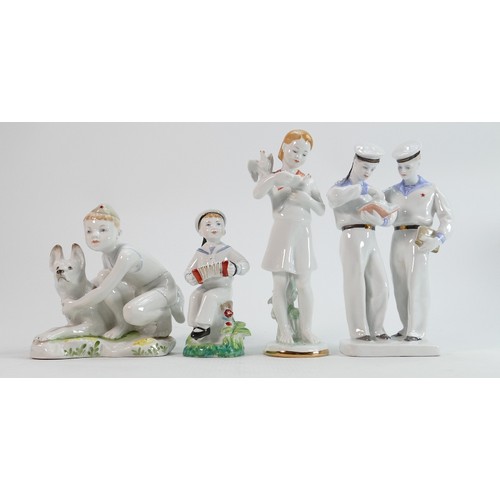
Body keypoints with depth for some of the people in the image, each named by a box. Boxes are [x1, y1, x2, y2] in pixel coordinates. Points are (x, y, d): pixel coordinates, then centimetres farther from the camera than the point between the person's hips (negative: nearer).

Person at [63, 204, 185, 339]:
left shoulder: (126, 255, -29)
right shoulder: (106, 256, -2)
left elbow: (103, 292, -31)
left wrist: (74, 305, -21)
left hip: (164, 288, -8)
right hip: (141, 292, 8)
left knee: (132, 312, -35)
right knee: (103, 278, -6)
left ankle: (164, 313, -3)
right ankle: (123, 323, 2)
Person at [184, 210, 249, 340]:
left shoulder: (227, 250, -1)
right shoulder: (200, 253, 6)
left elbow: (245, 264, -5)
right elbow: (188, 273, 7)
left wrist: (234, 268, -27)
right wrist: (194, 277, -16)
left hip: (223, 288, -3)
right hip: (205, 287, 3)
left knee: (210, 296, -31)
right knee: (195, 295, -24)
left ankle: (203, 325, -28)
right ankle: (197, 325, -18)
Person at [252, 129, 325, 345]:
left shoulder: (307, 180, 10)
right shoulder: (272, 177, 4)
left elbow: (321, 210, 7)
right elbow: (257, 194, -18)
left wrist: (307, 199, -10)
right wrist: (278, 177, -25)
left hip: (302, 234, 1)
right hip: (281, 234, -1)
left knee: (303, 283, -2)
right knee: (280, 283, -2)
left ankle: (306, 329, 8)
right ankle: (284, 330, 7)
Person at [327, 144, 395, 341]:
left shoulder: (372, 191, 22)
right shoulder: (341, 186, 4)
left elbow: (387, 217, 8)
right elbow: (333, 196, -25)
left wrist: (376, 206, -14)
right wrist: (361, 188, -15)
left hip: (371, 240, 6)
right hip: (352, 238, -6)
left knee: (380, 286, 4)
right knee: (356, 285, -5)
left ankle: (376, 328, 15)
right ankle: (359, 330, 4)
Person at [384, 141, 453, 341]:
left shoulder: (431, 190, 2)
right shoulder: (392, 192, 12)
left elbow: (446, 217, 2)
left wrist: (440, 238, -13)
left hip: (418, 242, -5)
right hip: (397, 241, 5)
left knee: (416, 286, -6)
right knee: (400, 288, 9)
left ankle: (417, 331, -1)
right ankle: (408, 328, 19)